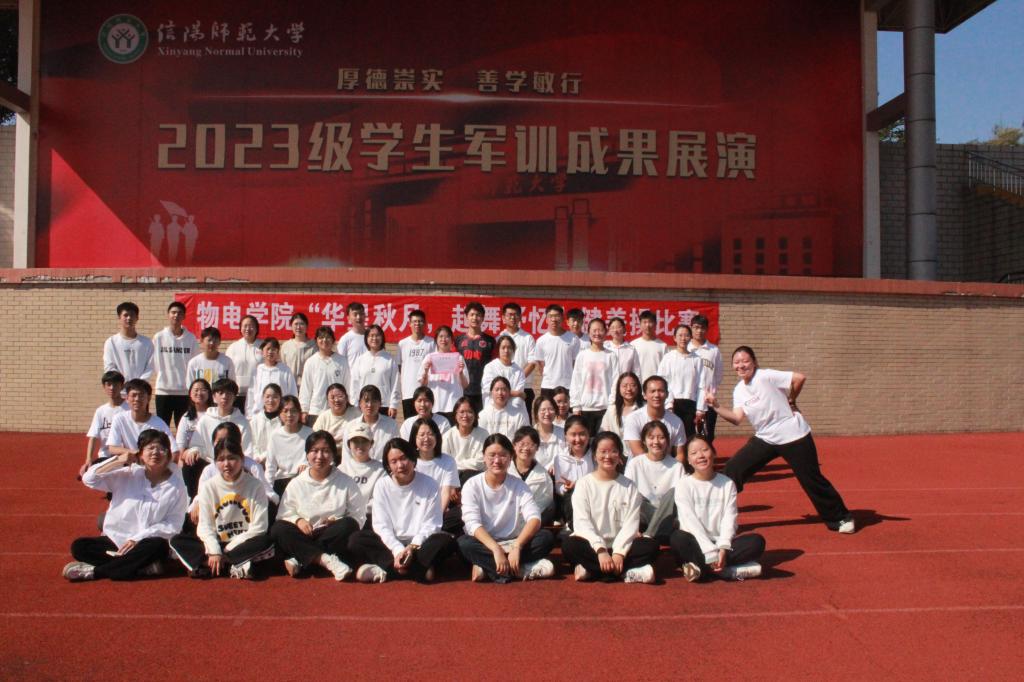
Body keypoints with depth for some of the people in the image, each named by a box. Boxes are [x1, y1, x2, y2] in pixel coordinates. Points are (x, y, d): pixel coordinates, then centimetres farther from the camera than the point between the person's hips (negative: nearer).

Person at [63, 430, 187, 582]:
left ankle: (95, 571, -26)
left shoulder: (176, 485, -4)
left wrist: (138, 538, -17)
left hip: (146, 543, -3)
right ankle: (142, 566, -24)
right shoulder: (128, 475, 2)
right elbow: (89, 479, -3)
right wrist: (118, 461, -12)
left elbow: (172, 524, -10)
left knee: (159, 546, -35)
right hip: (115, 540, 3)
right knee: (79, 547, -18)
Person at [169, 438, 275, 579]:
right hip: (216, 543, 3)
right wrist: (214, 551, -19)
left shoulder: (255, 486, -6)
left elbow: (258, 526, -10)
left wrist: (230, 548, -15)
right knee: (177, 541, -16)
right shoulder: (208, 486, 1)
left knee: (266, 542, -32)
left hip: (244, 545, -2)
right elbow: (205, 525, -3)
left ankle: (206, 564, -29)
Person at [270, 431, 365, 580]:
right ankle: (326, 560, -35)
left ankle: (300, 560, -29)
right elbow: (283, 515, 8)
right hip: (304, 537, 1)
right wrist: (297, 520, -13)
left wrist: (337, 522, -17)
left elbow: (359, 518, 1)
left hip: (333, 537, -1)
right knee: (277, 529, -27)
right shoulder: (296, 484, 10)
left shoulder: (346, 483, 6)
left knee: (349, 525, -32)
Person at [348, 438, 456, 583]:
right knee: (358, 539, -23)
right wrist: (398, 550, -21)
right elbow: (381, 525, -6)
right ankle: (419, 569, -32)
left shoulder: (430, 485, -5)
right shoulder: (382, 485, -2)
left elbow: (430, 525, -7)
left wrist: (412, 547, -22)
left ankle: (385, 569, -31)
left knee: (446, 541, -30)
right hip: (392, 543, 1)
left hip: (420, 544, -1)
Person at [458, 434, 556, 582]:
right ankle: (525, 569, -32)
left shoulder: (518, 485, -1)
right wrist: (496, 549, -33)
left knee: (547, 537, -23)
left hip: (513, 544, 2)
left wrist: (516, 547, -31)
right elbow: (473, 524, -18)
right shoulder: (472, 485, -6)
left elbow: (534, 519, -15)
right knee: (463, 543, -33)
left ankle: (488, 568, -25)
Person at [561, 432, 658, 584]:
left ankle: (591, 570, -26)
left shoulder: (629, 486, 6)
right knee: (569, 545, -31)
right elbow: (582, 522, -8)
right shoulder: (584, 484, 2)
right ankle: (625, 573, -29)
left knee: (651, 546, -24)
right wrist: (601, 550, -22)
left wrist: (619, 552, -18)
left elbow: (631, 523, -3)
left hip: (620, 546, 2)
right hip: (593, 545, -2)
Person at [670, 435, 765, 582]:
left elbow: (730, 518, -2)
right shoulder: (684, 484, -2)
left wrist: (723, 548, -20)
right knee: (678, 538, -35)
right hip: (698, 545, -3)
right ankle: (730, 570, -29)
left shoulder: (727, 483, 7)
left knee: (757, 541, -22)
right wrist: (711, 553, -23)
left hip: (720, 544, 3)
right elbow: (690, 521, -13)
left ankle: (701, 567, -25)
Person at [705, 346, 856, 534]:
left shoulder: (765, 376, -18)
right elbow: (737, 418, -7)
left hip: (793, 436, -6)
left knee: (812, 480, 0)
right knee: (733, 469, -4)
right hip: (765, 439, 6)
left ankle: (840, 518, 22)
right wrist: (716, 406, -19)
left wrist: (791, 401, -9)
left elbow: (800, 377, -23)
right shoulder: (738, 390, 3)